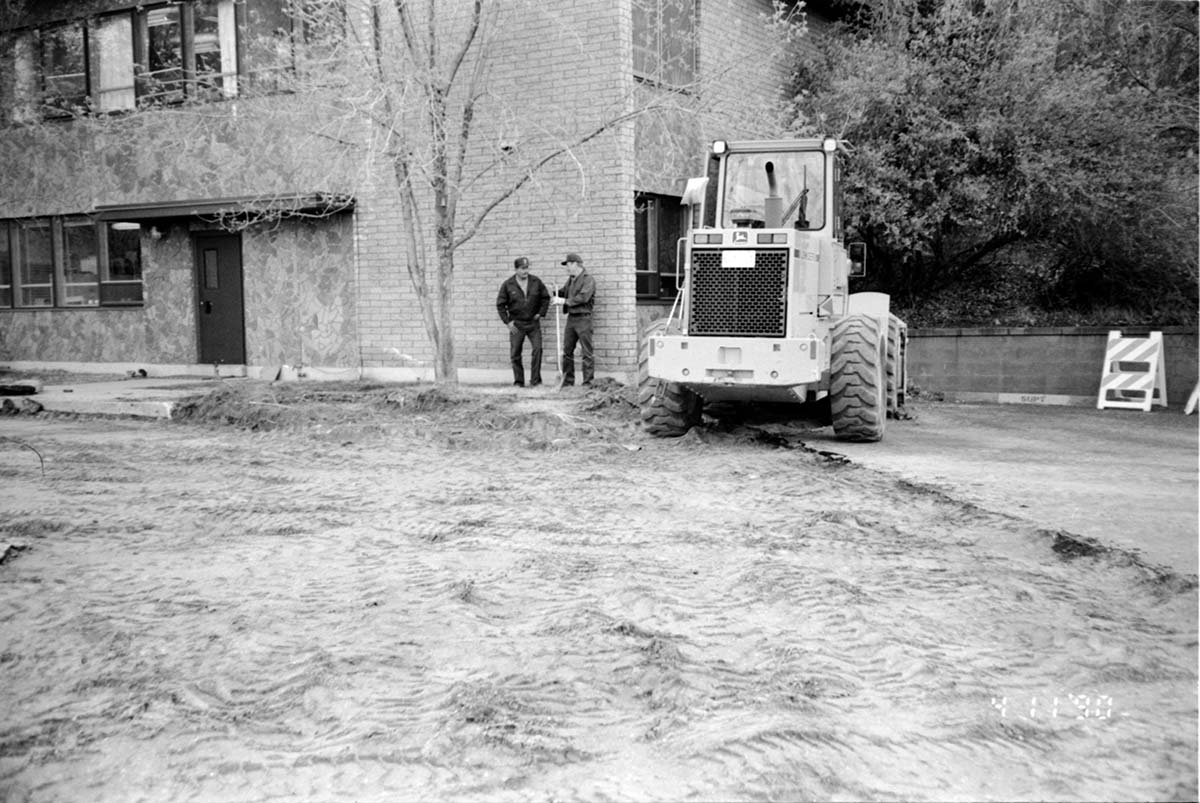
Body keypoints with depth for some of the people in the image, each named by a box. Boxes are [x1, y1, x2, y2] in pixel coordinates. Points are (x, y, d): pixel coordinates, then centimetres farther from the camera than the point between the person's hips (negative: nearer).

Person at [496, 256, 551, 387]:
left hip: (533, 322, 1)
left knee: (537, 349, -11)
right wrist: (507, 322, -4)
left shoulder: (536, 282, -1)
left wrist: (541, 313, 2)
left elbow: (545, 297, 11)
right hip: (516, 324, -1)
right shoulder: (508, 285, -5)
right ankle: (518, 382, 13)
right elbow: (500, 304, 0)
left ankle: (535, 381, -3)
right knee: (515, 354, 2)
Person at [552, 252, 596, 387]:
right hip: (571, 318, 8)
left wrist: (565, 301, -16)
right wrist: (557, 294, 1)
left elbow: (583, 297, -19)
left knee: (586, 353, -4)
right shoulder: (571, 279, 17)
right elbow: (563, 292, 23)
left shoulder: (588, 279, -8)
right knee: (567, 351, 9)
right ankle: (567, 381, 16)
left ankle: (588, 382, -2)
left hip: (583, 318, -8)